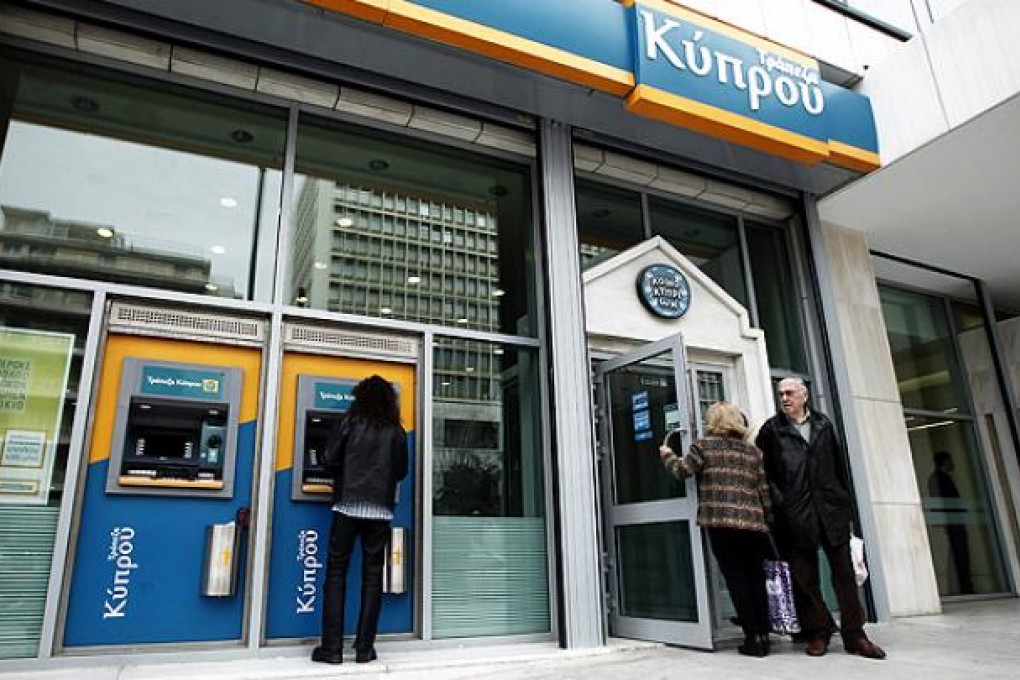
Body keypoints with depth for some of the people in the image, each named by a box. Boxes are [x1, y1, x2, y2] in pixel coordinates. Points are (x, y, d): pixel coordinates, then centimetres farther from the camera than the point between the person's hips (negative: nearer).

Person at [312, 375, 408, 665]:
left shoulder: (350, 424, 1)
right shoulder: (396, 431, 6)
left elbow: (331, 460, -1)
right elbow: (401, 470, 12)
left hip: (348, 506, -1)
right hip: (380, 510, 2)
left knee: (336, 574, 5)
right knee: (372, 577, 7)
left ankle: (332, 647, 4)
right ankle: (364, 648, 8)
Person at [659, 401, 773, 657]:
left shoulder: (705, 445, 2)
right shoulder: (753, 450, 16)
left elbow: (682, 470, 3)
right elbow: (764, 490, 14)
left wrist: (667, 453, 21)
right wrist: (765, 518, 20)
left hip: (721, 522, -4)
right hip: (754, 523, 4)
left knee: (735, 577, 0)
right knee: (755, 578, 11)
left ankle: (753, 637, 1)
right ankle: (763, 635, 13)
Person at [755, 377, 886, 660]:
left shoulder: (824, 425, 13)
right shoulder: (771, 429, 4)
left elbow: (838, 465, 14)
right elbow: (762, 469, 0)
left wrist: (844, 502, 9)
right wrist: (778, 501, -8)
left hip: (831, 509, 3)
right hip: (795, 515, -2)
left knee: (844, 572, 5)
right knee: (804, 577, 4)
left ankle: (854, 634, 15)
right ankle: (817, 632, 16)